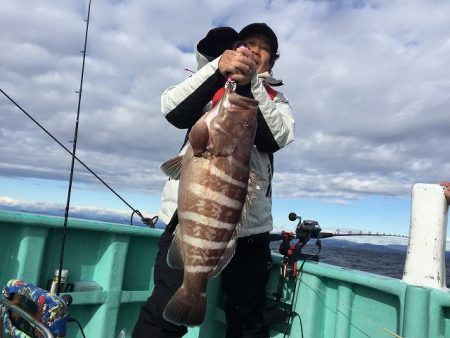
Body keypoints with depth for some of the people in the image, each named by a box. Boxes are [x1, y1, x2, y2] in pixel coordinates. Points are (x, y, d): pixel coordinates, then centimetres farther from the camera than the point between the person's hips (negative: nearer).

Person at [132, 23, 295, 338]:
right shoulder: (207, 84, 14)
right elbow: (173, 111, -8)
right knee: (165, 312, -11)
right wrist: (217, 69, -21)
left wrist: (250, 83, -18)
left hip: (249, 222, 2)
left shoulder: (276, 99, 16)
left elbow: (277, 137, -6)